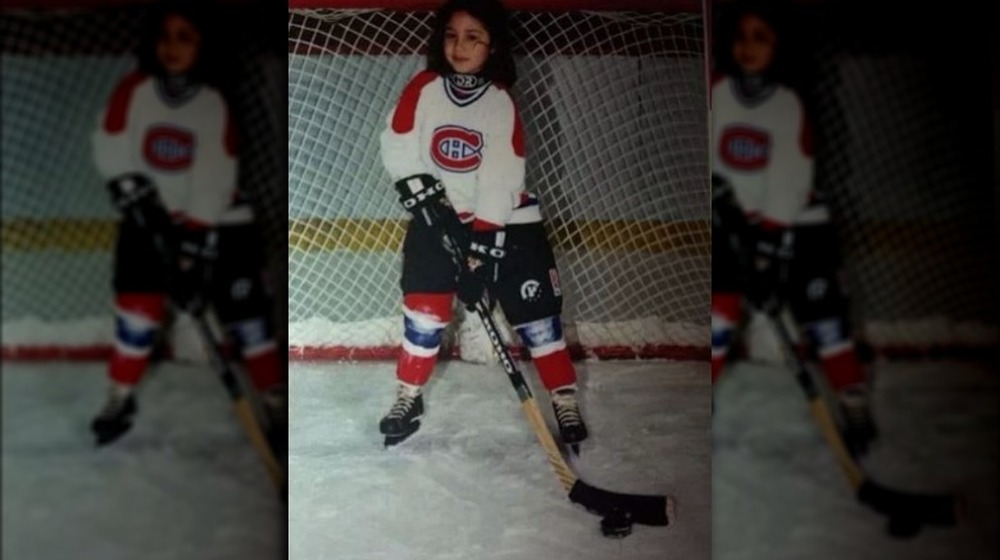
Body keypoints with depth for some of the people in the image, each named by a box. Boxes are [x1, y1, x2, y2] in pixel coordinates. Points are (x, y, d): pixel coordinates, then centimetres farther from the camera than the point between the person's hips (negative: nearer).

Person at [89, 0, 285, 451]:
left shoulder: (215, 103, -13)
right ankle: (121, 397, 16)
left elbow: (215, 179, -16)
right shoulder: (134, 90, -9)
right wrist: (135, 191, -16)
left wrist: (195, 242, -20)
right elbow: (111, 151, -4)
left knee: (245, 307, -4)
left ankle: (276, 398, 7)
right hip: (151, 214, 1)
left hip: (215, 217, -1)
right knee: (138, 304, -3)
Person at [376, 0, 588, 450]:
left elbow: (502, 178, -17)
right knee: (425, 307, -3)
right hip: (438, 215, 1)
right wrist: (421, 189, -15)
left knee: (534, 309, -2)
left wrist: (483, 241, -21)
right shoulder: (423, 88, -8)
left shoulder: (502, 103, -13)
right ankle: (409, 396, 16)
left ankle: (565, 400, 10)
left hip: (503, 219, -1)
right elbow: (398, 146, -4)